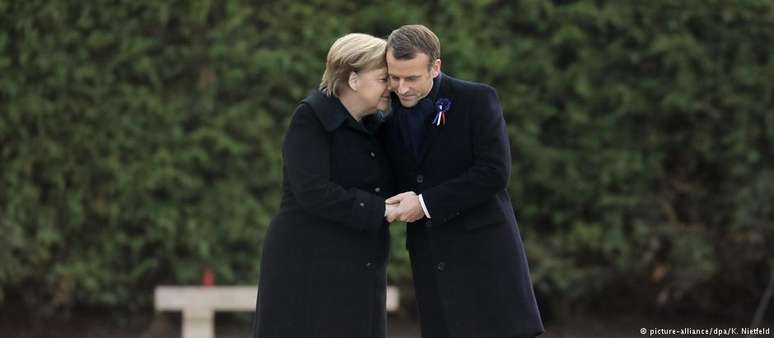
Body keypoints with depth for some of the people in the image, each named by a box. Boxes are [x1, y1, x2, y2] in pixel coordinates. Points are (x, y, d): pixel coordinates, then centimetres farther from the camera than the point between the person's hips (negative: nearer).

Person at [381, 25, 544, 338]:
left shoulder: (477, 100, -8)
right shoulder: (388, 113, 8)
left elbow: (495, 172, -15)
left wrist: (427, 204, -16)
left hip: (485, 253, -4)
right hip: (431, 262, 5)